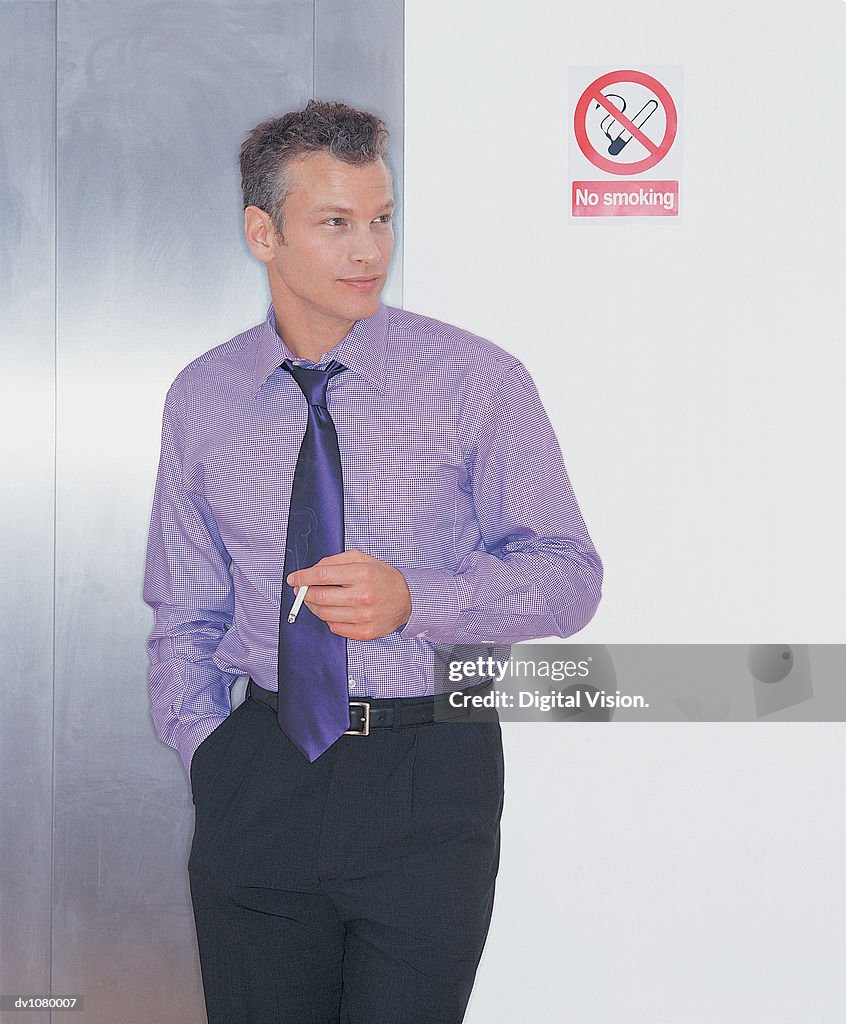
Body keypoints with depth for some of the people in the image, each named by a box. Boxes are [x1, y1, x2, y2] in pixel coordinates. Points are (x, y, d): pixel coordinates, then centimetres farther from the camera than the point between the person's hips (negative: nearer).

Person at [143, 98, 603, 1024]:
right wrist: (208, 753, -3)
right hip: (257, 771, 3)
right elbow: (184, 614, 12)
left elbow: (569, 575, -3)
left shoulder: (474, 379, -4)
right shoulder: (202, 399, 6)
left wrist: (415, 598, -19)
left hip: (429, 777, -2)